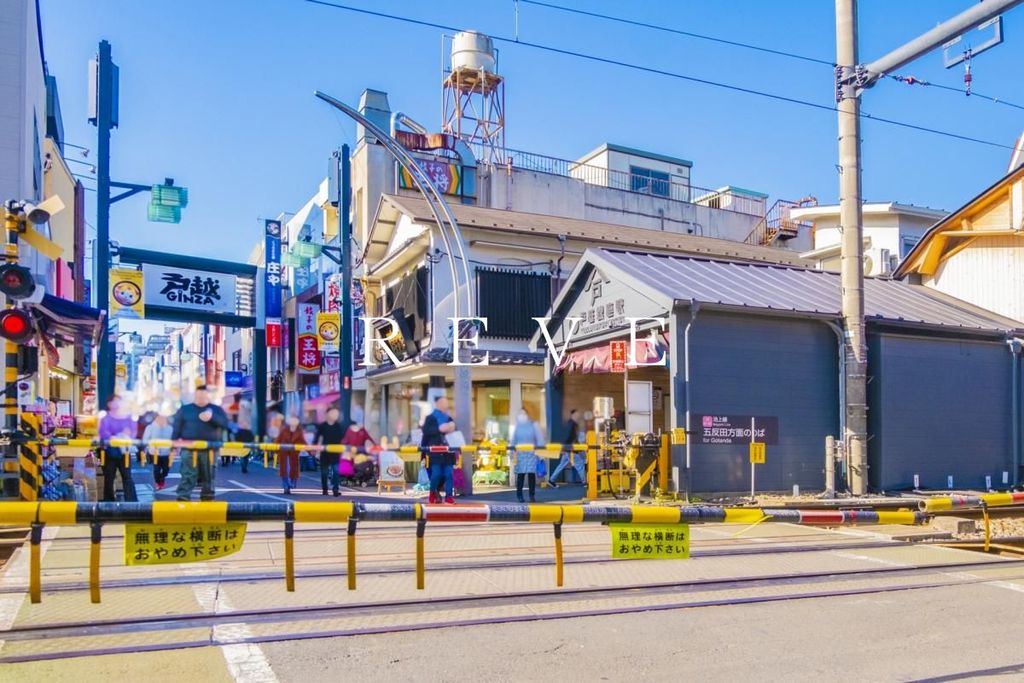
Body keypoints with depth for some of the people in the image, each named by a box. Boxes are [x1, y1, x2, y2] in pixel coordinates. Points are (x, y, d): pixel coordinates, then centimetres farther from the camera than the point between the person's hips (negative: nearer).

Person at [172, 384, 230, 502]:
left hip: (209, 450, 1)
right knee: (187, 476, -6)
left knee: (208, 477, 7)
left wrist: (212, 417, -21)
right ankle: (182, 500, -10)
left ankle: (207, 499, 16)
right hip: (189, 449, -1)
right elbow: (177, 428, 7)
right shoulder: (184, 409, 10)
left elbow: (225, 423, -6)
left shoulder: (217, 409, 9)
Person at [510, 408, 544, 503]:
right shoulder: (517, 426, 11)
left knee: (531, 473, -4)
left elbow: (539, 439, 3)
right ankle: (519, 495, 6)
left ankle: (532, 495, 5)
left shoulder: (533, 425, 4)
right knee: (520, 474, -4)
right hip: (520, 453, 1)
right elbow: (513, 440, 13)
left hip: (531, 453, -1)